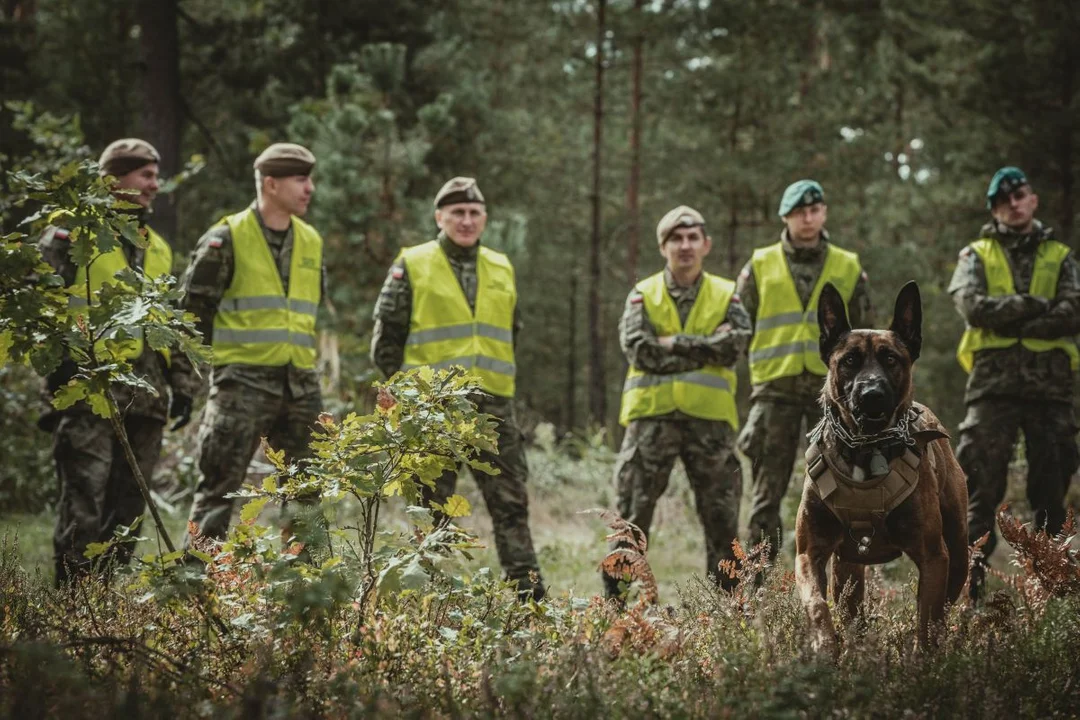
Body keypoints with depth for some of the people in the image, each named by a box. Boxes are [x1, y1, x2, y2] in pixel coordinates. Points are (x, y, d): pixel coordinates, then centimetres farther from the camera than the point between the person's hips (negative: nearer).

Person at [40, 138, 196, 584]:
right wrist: (61, 364, -19)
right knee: (84, 502, -10)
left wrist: (181, 382, 19)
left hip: (145, 395, 7)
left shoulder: (157, 247, 22)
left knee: (127, 509, 8)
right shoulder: (72, 232, 1)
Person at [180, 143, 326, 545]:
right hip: (242, 383, -6)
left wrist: (296, 352, 15)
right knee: (219, 489, -6)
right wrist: (230, 353, 0)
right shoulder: (228, 239, -7)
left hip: (300, 384, 6)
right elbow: (195, 305, -5)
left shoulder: (311, 242, 13)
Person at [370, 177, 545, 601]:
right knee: (433, 506, 2)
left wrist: (498, 381, 15)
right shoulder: (412, 266, 1)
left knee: (511, 502, 1)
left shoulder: (501, 269, 15)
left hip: (492, 404, 4)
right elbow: (387, 335, 1)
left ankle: (528, 593, 3)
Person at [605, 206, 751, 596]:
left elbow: (736, 344, -8)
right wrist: (706, 349, -9)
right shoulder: (643, 295, 8)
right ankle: (614, 591, 5)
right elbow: (638, 350, -9)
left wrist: (675, 344, -11)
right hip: (652, 414, -1)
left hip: (709, 417, 1)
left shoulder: (726, 295, 10)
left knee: (721, 511, 4)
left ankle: (725, 593, 13)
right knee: (634, 509, 0)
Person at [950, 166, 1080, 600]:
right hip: (993, 381, -2)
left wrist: (1007, 318, -11)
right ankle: (968, 577, -8)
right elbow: (972, 306, -8)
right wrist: (1037, 307, -11)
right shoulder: (976, 255, 12)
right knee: (980, 481, -8)